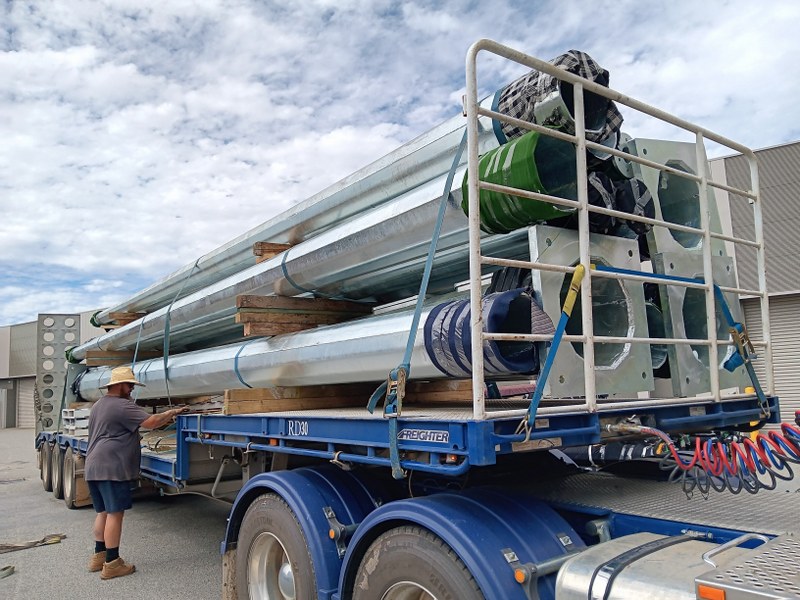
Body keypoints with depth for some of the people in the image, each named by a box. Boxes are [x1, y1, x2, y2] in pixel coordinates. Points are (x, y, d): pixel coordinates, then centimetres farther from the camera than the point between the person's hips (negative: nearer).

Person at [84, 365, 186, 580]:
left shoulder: (98, 405, 21)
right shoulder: (122, 406, -12)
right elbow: (152, 422, -19)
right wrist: (172, 412, -7)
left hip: (93, 467, 10)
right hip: (111, 468, -10)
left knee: (103, 512, 16)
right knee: (115, 514, -6)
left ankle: (98, 556, 22)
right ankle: (112, 564, -4)